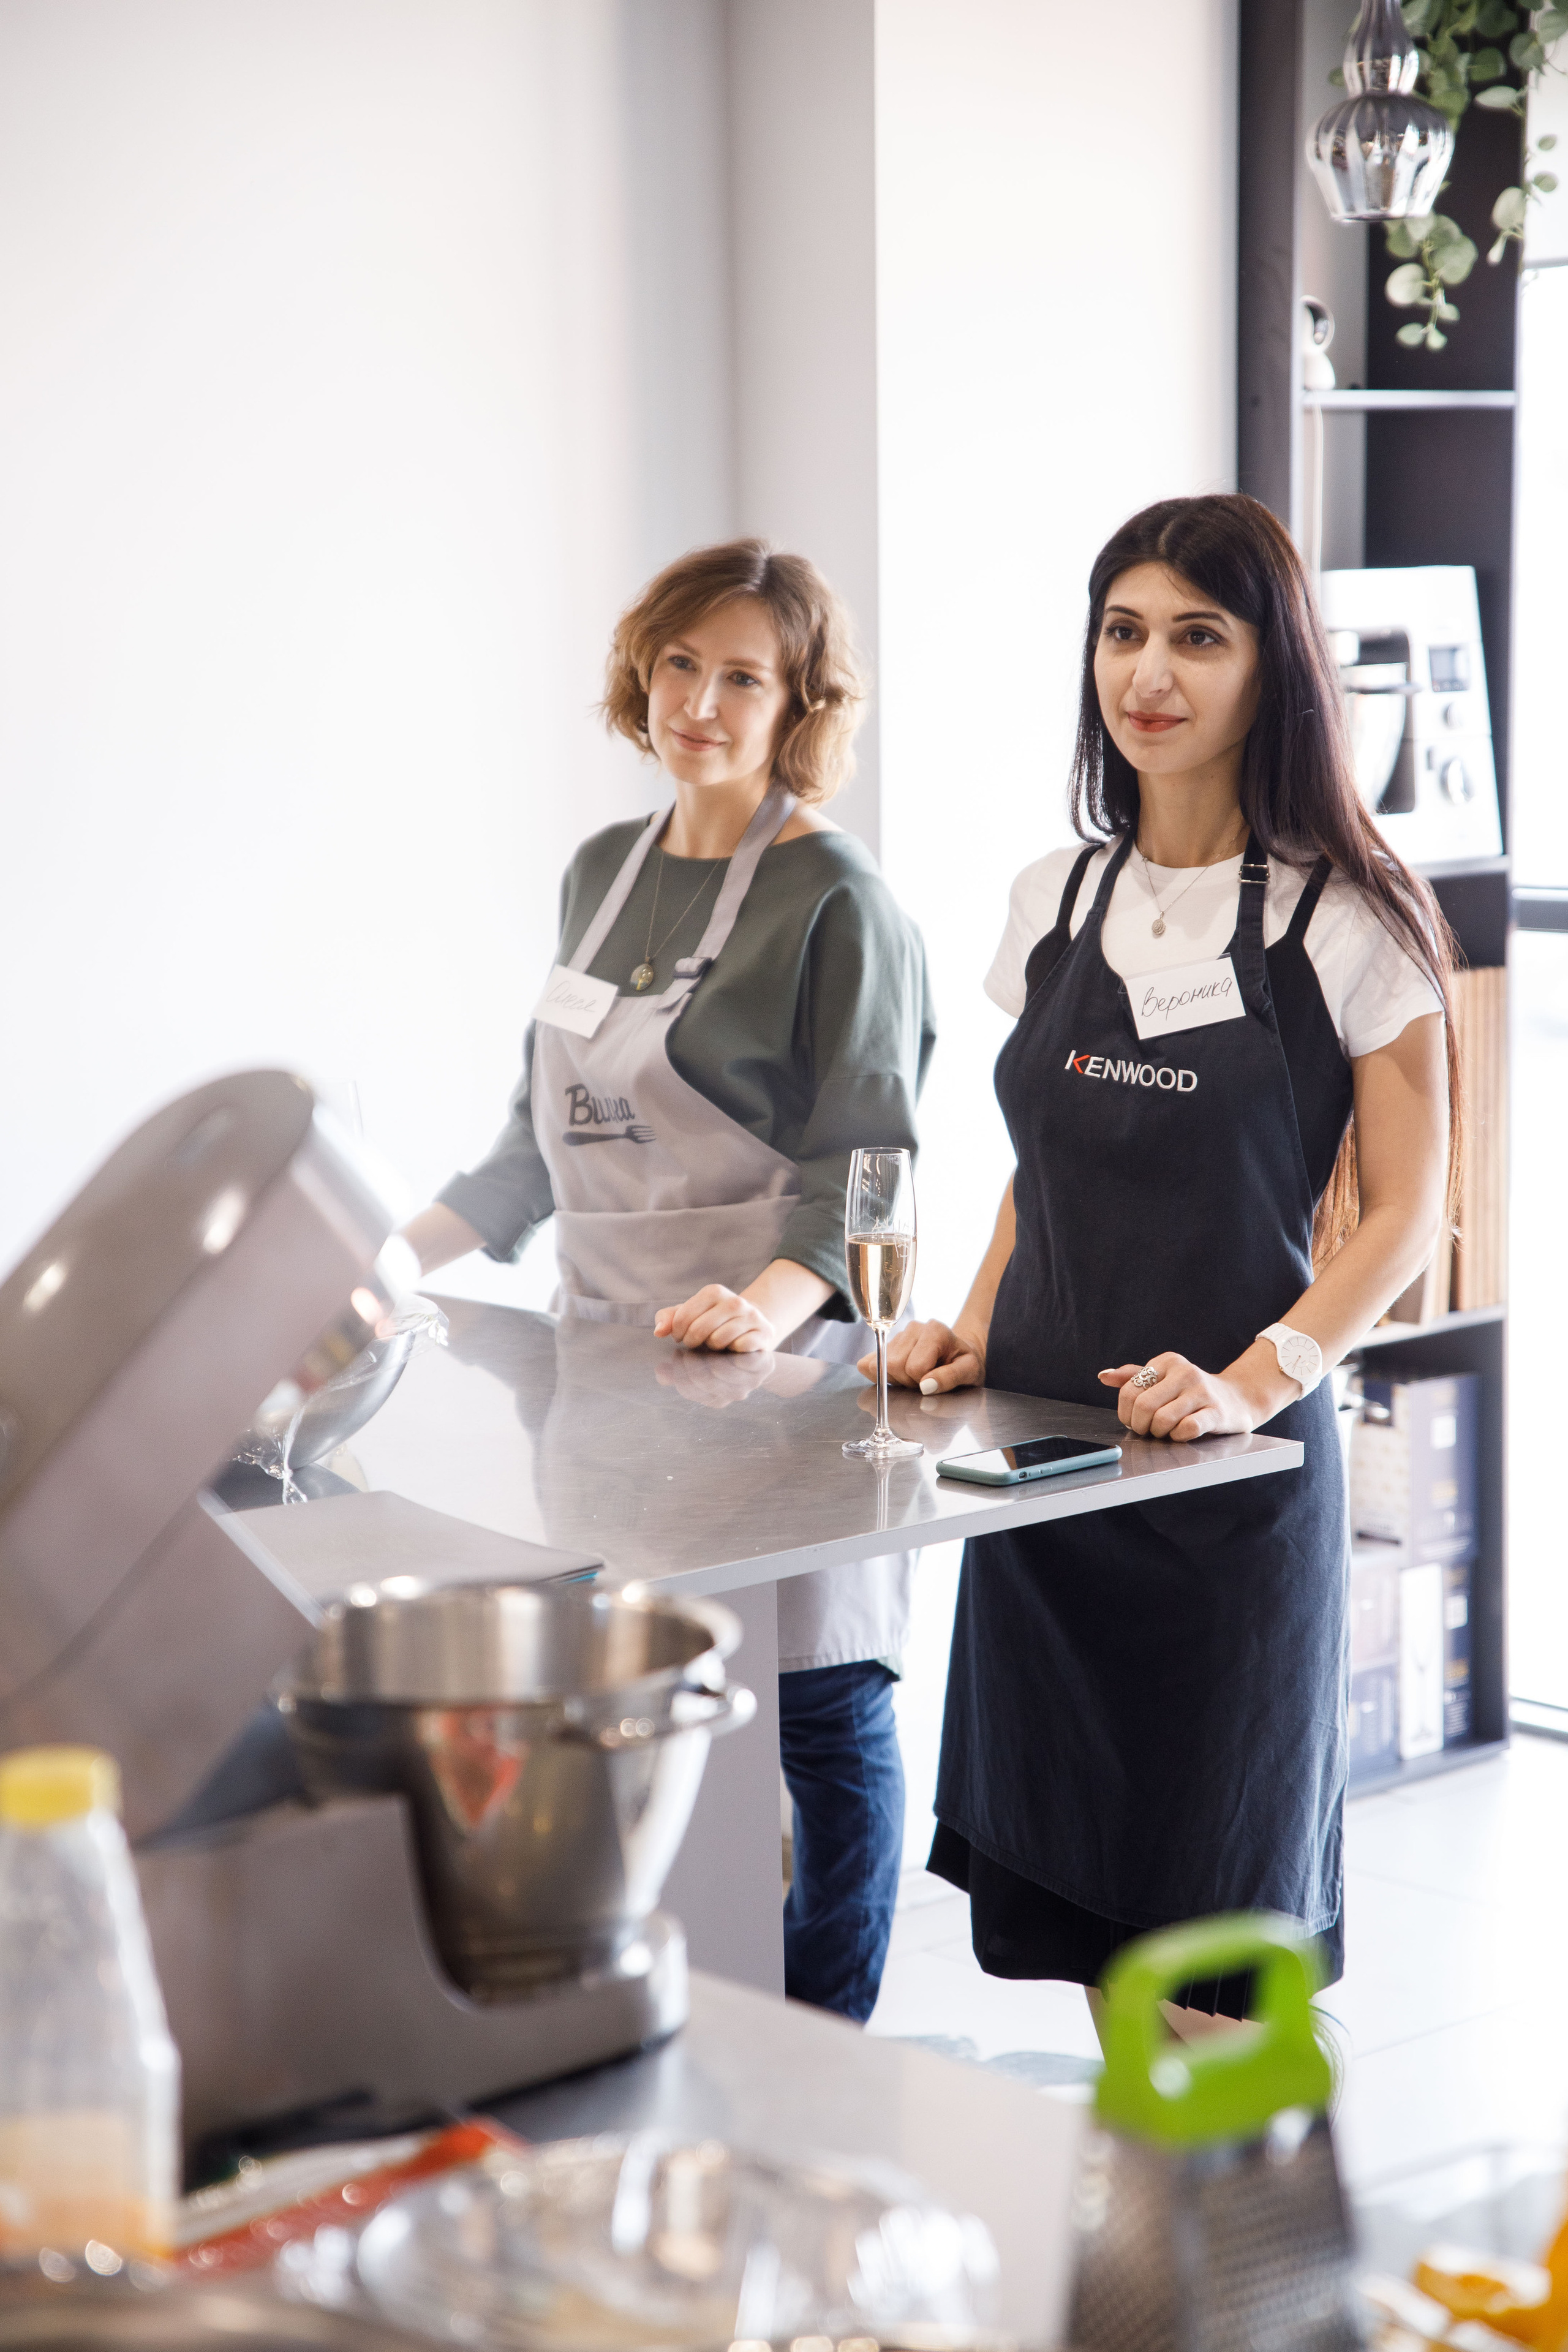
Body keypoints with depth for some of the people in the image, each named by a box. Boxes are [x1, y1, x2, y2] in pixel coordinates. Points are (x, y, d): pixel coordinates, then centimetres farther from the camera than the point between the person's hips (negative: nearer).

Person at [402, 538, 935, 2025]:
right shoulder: (604, 872, 13)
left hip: (772, 1375, -6)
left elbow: (867, 1174, -13)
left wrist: (772, 1301, -30)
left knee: (813, 1723, 1)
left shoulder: (837, 903, -8)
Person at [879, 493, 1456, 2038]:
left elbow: (1405, 1208, -6)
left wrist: (1253, 1381, -19)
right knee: (1077, 1896, 10)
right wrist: (976, 1329, 3)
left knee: (1209, 1968, 1)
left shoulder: (1352, 920, -6)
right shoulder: (1056, 899, 9)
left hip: (1232, 1468, -5)